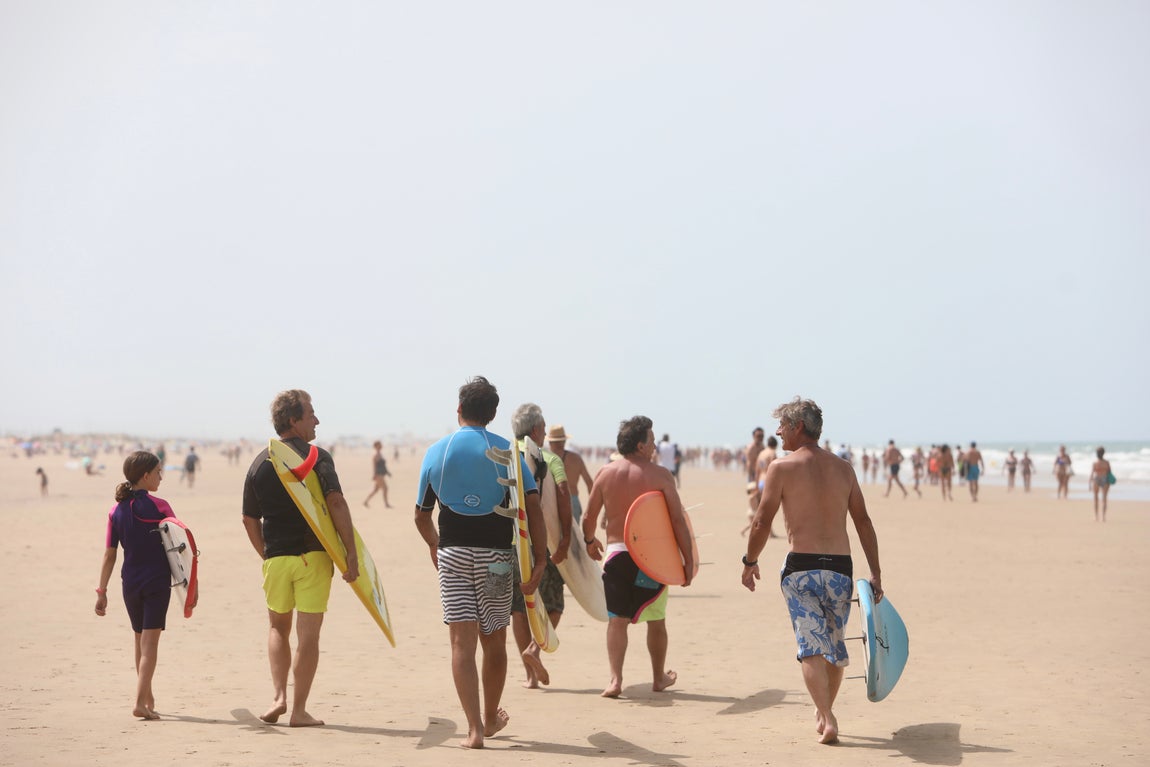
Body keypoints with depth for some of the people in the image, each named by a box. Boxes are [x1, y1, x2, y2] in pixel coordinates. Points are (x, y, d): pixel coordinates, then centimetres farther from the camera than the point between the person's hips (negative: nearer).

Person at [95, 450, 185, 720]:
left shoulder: (116, 511, 3)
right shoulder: (159, 507, -8)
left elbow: (109, 555, 4)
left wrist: (102, 591, 9)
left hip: (130, 583, 5)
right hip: (157, 581, -5)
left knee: (140, 639, 18)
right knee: (150, 641, -4)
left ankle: (147, 697, 31)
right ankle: (141, 702, -14)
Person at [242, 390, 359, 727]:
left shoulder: (259, 463, 8)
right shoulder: (316, 456, -7)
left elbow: (249, 519, 12)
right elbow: (336, 503, -19)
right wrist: (351, 553, -17)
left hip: (276, 557, 4)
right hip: (313, 555, -4)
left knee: (278, 627, 21)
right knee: (308, 634, 3)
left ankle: (277, 697, 7)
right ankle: (299, 710, 6)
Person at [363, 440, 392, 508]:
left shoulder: (380, 454, 16)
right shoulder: (376, 456, -13)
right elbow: (374, 466, -17)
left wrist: (387, 472, 20)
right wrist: (374, 475, -21)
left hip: (381, 475, 10)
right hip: (378, 475, -10)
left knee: (376, 489, 13)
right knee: (385, 488, -10)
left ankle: (365, 501, 19)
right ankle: (386, 504, -7)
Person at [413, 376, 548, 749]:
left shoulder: (436, 452, 3)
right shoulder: (506, 451, -1)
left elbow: (421, 515, 11)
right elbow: (532, 506, -11)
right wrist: (539, 561, -10)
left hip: (452, 554, 0)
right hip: (496, 556, 0)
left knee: (462, 643, -1)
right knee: (494, 642, 15)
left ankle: (475, 728, -9)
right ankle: (491, 718, 31)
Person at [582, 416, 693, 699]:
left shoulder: (605, 473, 1)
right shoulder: (659, 475, -7)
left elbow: (589, 516, 8)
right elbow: (678, 520, -9)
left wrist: (590, 541, 28)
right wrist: (689, 560, -3)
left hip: (616, 552, 1)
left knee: (617, 619, 4)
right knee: (656, 619, 14)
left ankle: (615, 679, -8)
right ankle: (659, 678, 29)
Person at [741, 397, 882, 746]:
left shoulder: (782, 467, -2)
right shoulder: (843, 469, 10)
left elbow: (762, 522, -4)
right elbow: (863, 521, 8)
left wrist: (749, 562, 9)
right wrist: (875, 572, 11)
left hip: (801, 567, -4)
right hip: (840, 568, 4)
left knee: (812, 646, -2)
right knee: (835, 645, 18)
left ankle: (827, 719, -14)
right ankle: (825, 712, 33)